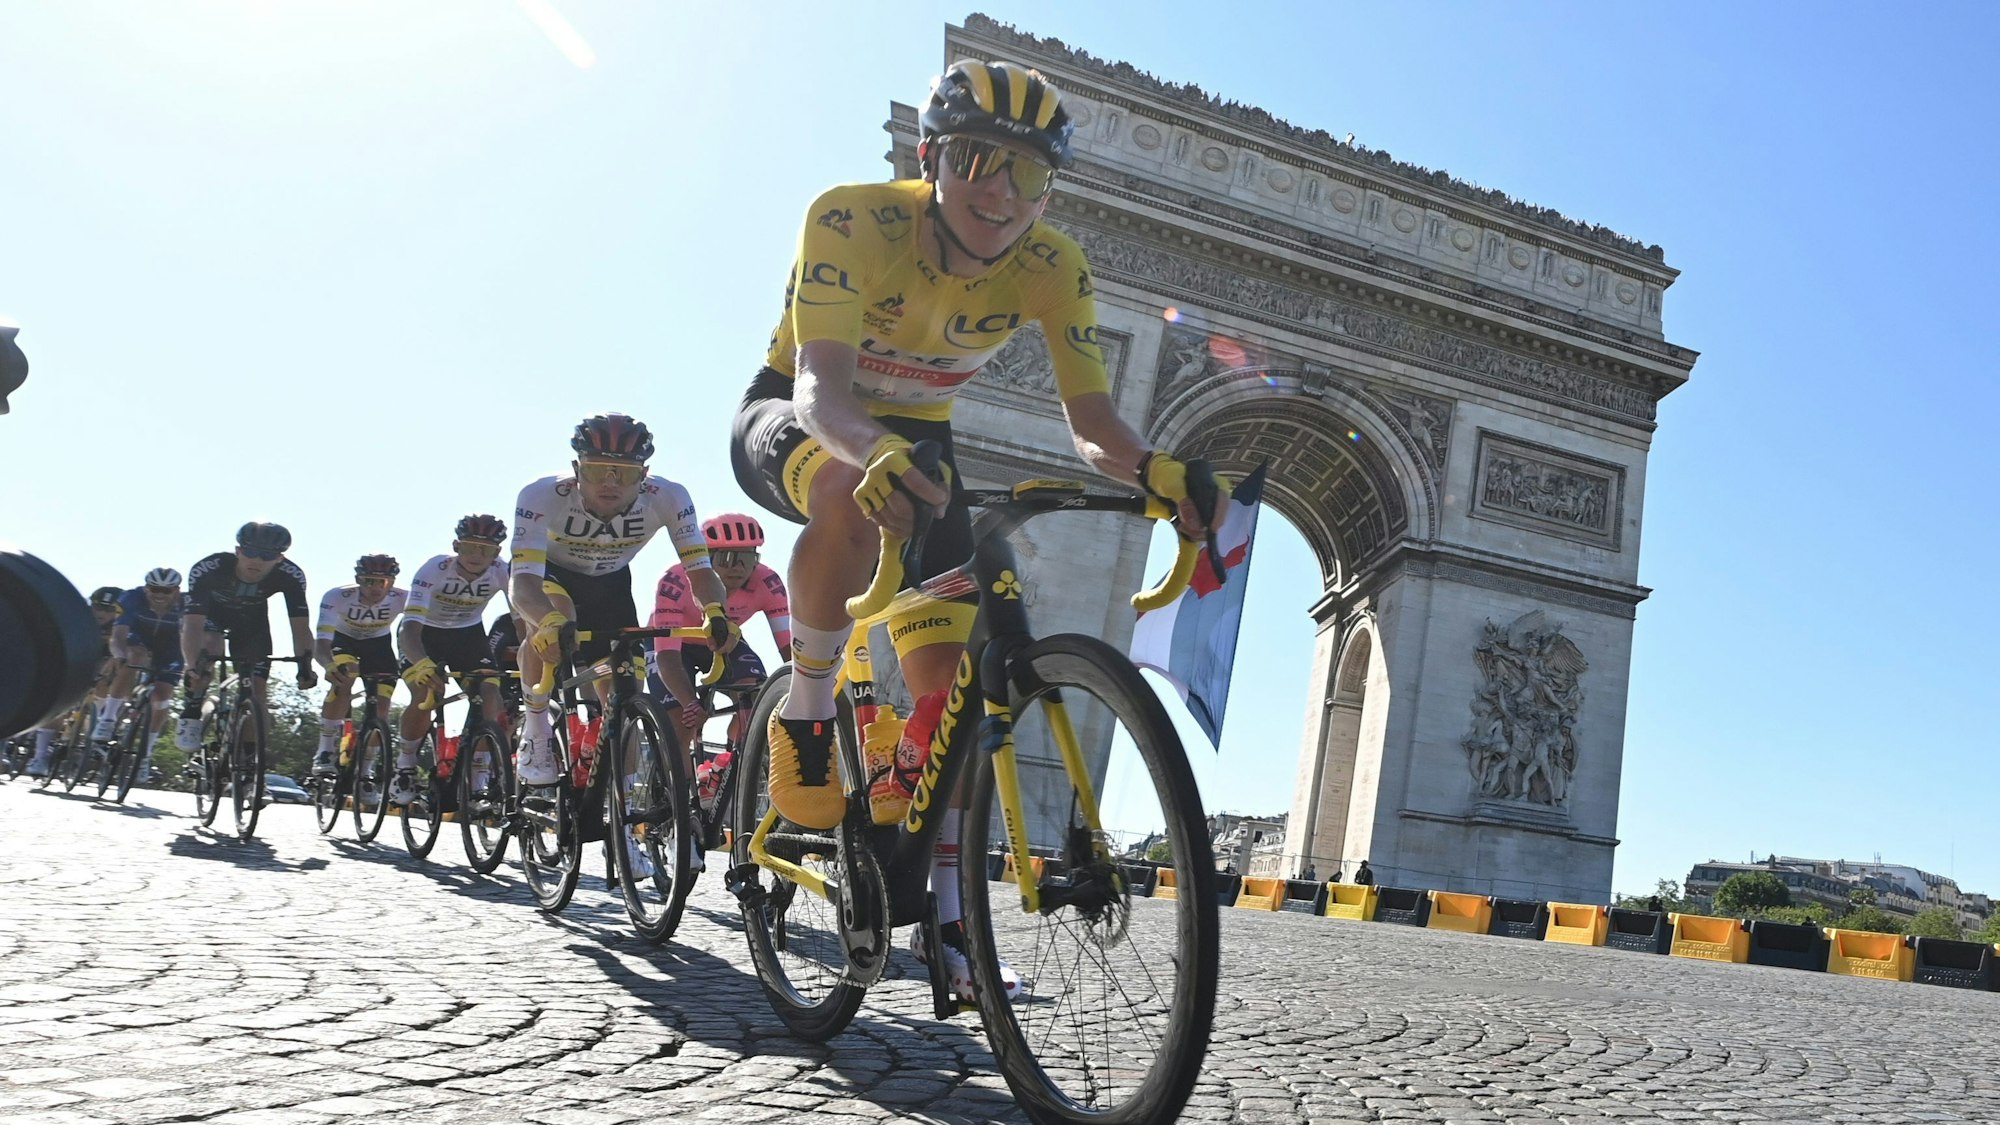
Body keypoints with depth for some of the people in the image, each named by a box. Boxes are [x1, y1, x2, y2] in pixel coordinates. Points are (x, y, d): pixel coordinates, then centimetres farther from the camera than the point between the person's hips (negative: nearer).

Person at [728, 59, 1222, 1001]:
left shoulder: (1052, 268, -19)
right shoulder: (852, 218, -30)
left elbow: (1092, 422, -24)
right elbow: (822, 387, -41)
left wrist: (1154, 471, -46)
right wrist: (875, 453, -64)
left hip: (914, 434, 4)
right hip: (795, 416, -3)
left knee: (946, 673, -8)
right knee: (854, 498, -42)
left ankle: (943, 916, 3)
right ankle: (807, 711, -18)